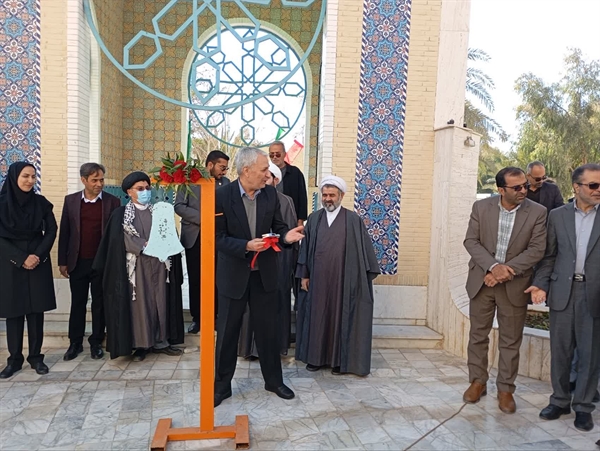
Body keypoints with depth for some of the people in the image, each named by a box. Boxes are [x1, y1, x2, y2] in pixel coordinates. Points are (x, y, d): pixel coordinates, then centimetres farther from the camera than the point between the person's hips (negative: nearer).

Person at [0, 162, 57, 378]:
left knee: (36, 310, 4)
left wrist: (38, 255, -11)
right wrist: (21, 258, -14)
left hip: (38, 263, 1)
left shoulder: (41, 202, 2)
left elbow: (52, 231, 2)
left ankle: (36, 356, 13)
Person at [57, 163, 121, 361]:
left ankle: (96, 342, 21)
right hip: (77, 262, 2)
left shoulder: (112, 201, -2)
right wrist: (62, 261, 2)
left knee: (99, 303, 8)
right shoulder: (71, 200, 3)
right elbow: (64, 232, 5)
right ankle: (75, 343, 24)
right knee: (77, 303, 11)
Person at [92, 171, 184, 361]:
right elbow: (121, 241, -9)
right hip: (136, 265, -3)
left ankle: (161, 342, 15)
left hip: (159, 264, 3)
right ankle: (141, 344, 9)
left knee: (160, 302, 6)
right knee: (139, 303, -1)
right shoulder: (121, 214, 1)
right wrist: (146, 245, -17)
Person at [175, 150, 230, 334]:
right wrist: (202, 218, -16)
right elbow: (179, 206, -8)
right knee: (195, 280, 7)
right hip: (194, 237, -1)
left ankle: (214, 316, 19)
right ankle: (196, 318, 19)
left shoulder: (226, 182, 6)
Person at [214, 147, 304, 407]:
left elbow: (278, 227, 3)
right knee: (227, 332, 11)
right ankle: (222, 385, 28)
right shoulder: (222, 195, -14)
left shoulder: (271, 194, -3)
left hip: (264, 273, 3)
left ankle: (274, 381, 32)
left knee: (268, 329, 14)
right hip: (234, 274, -3)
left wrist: (287, 236, -19)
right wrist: (246, 246, -28)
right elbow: (218, 238, -14)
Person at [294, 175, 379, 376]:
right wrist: (304, 275, 4)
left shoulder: (353, 220, -2)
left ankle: (339, 359, 18)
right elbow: (305, 248, 7)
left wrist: (366, 276, -3)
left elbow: (364, 249, -1)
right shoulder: (314, 219, 6)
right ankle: (315, 356, 23)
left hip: (343, 280, -2)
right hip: (317, 279, 3)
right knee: (316, 316, 9)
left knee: (341, 317, 6)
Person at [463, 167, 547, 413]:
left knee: (511, 341, 8)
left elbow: (536, 249, -9)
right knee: (478, 335, 11)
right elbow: (471, 241, -6)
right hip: (482, 280, 1)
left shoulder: (538, 212, -6)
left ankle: (505, 389, 24)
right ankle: (478, 381, 28)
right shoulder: (481, 207, -4)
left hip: (514, 284, -1)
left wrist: (507, 270, -18)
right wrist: (493, 266, -19)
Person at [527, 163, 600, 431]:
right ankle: (560, 401, 24)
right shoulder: (558, 216, 6)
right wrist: (541, 284, -4)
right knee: (560, 350, 9)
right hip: (562, 291, 1)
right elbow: (550, 256, 8)